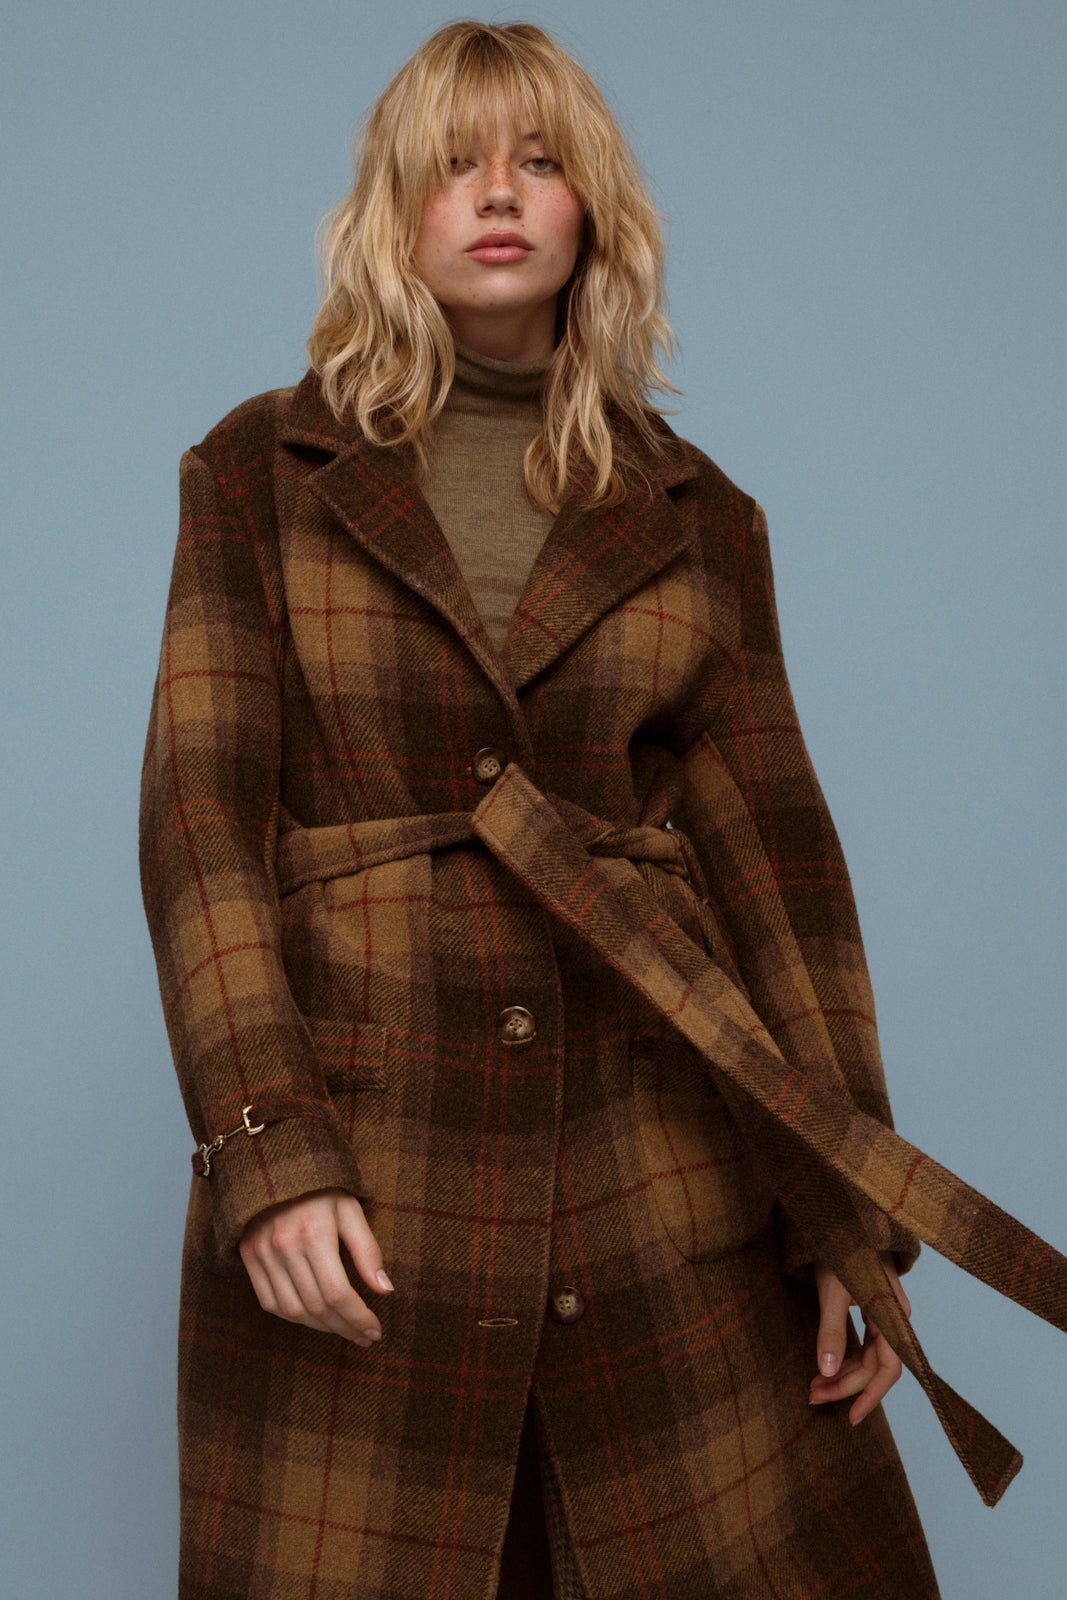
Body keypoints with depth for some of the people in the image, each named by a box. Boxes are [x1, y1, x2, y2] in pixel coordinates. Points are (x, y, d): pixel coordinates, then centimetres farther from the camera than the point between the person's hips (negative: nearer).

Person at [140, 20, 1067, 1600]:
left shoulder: (698, 516, 9)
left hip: (664, 1153, 2)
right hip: (359, 1166, -1)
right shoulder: (258, 475, 5)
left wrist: (850, 1218, 0)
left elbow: (774, 848, 5)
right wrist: (266, 1153, -14)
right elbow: (199, 814, -3)